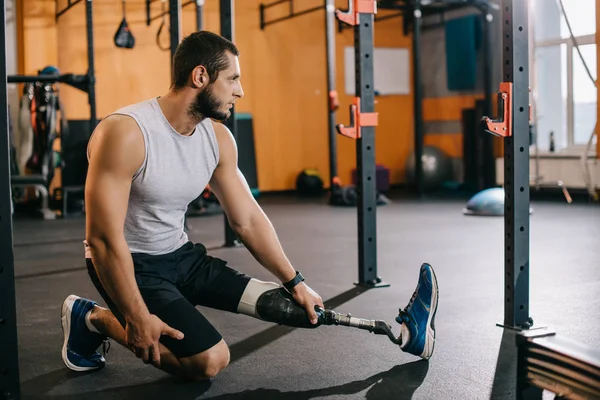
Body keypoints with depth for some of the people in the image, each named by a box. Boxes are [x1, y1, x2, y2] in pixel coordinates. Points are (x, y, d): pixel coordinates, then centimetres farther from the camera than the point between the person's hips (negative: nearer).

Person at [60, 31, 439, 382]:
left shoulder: (218, 138, -4)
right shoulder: (124, 133, -26)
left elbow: (248, 219, 4)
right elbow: (104, 237, -25)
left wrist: (295, 282, 4)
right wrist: (138, 318, -23)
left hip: (181, 254, 7)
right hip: (132, 263, -6)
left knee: (283, 303, -3)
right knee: (209, 360, -19)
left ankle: (402, 331, 2)